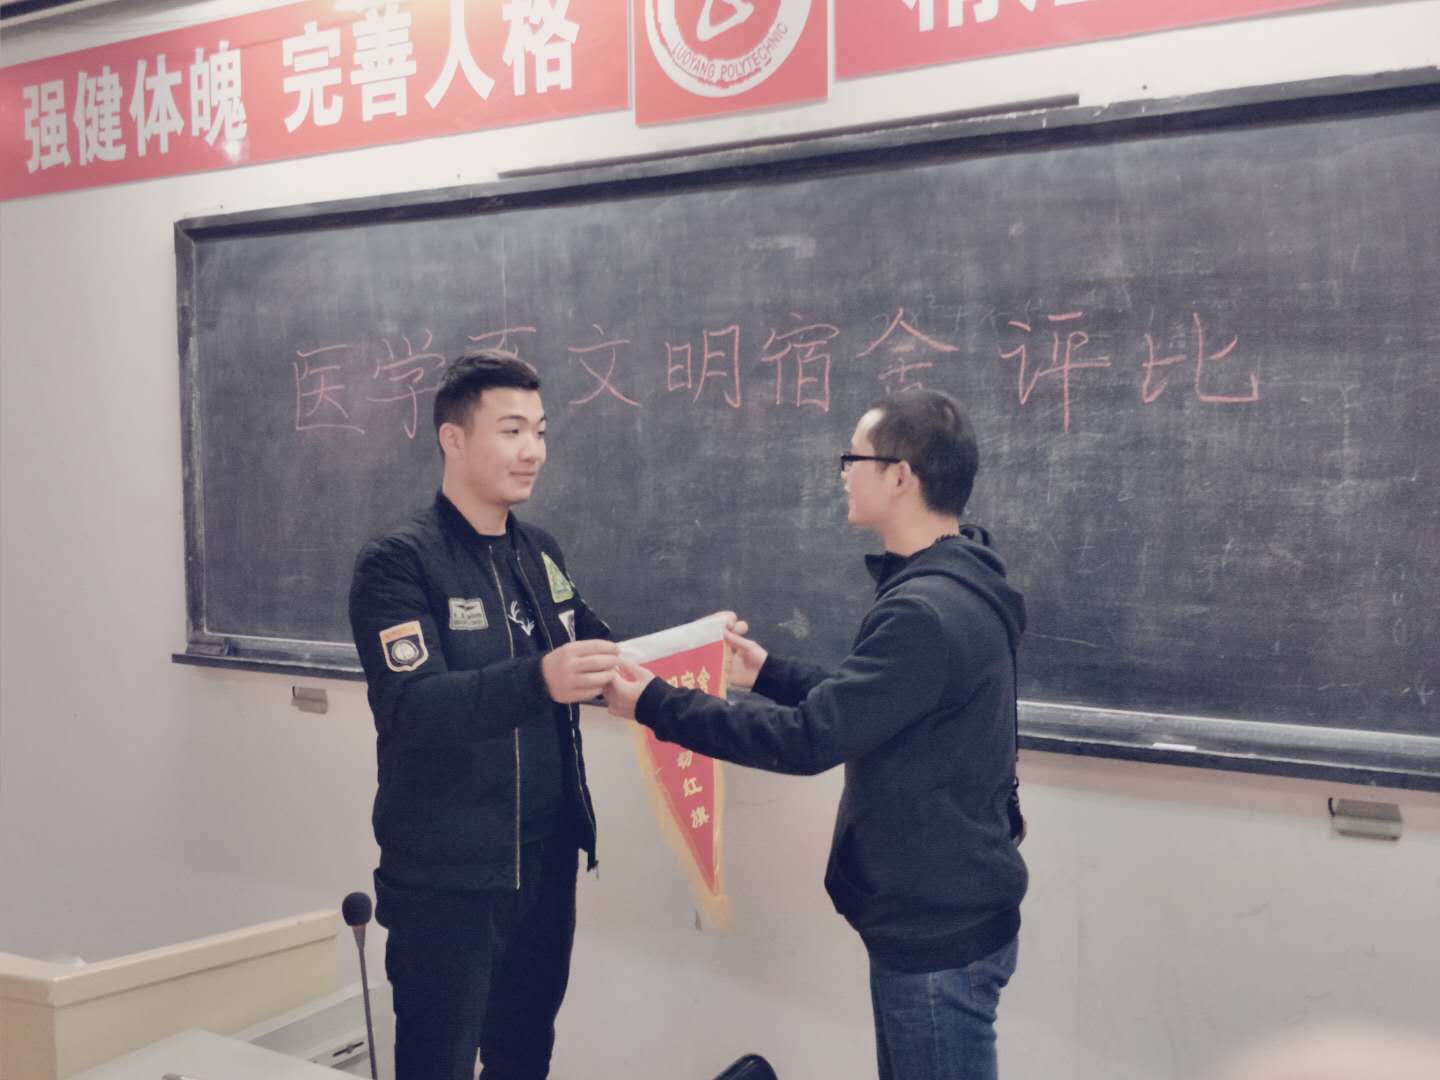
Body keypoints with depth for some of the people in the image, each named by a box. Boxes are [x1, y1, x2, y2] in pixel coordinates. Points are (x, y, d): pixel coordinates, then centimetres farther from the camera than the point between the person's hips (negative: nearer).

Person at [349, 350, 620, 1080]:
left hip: (545, 860, 6)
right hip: (446, 877, -6)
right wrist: (538, 682, -40)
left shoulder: (540, 553, 8)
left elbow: (595, 655, 13)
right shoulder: (397, 564, -13)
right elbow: (413, 708, -25)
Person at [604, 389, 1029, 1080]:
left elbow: (810, 739, -26)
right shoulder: (948, 591, 7)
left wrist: (656, 705, -19)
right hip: (940, 912, 10)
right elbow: (862, 706, 16)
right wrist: (767, 672, 17)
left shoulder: (927, 613, -26)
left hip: (939, 929, -10)